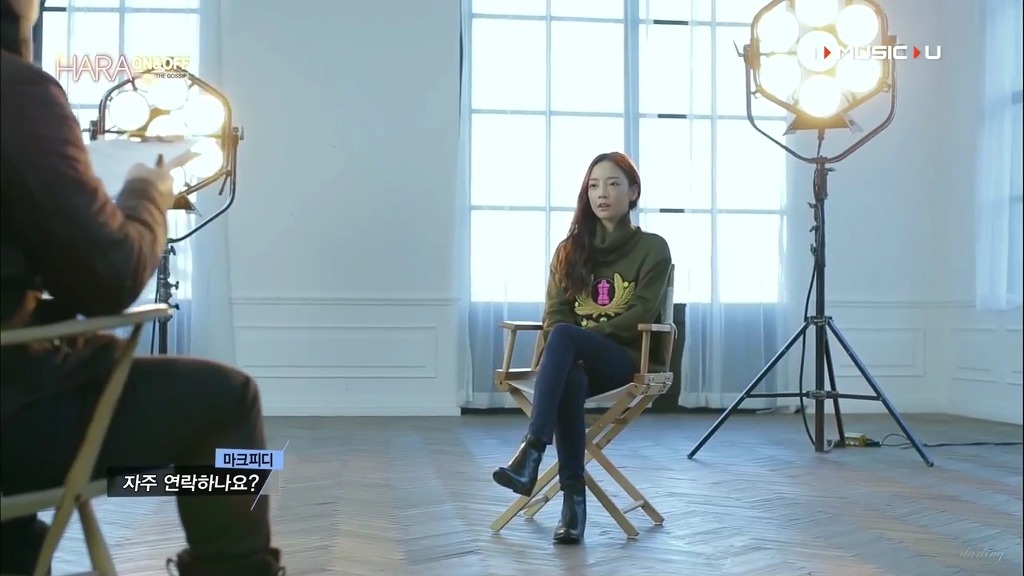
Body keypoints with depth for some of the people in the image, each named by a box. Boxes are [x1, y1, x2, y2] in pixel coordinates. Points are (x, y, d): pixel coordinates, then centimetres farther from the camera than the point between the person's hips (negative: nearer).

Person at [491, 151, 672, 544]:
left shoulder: (653, 249, 6)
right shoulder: (570, 250, 17)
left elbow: (641, 315, -6)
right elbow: (554, 314, 8)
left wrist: (579, 336, -14)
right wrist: (568, 352, -15)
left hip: (627, 359, -3)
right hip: (575, 360, 3)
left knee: (565, 336, -36)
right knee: (569, 381, -37)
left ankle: (531, 454, -47)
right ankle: (573, 497, -38)